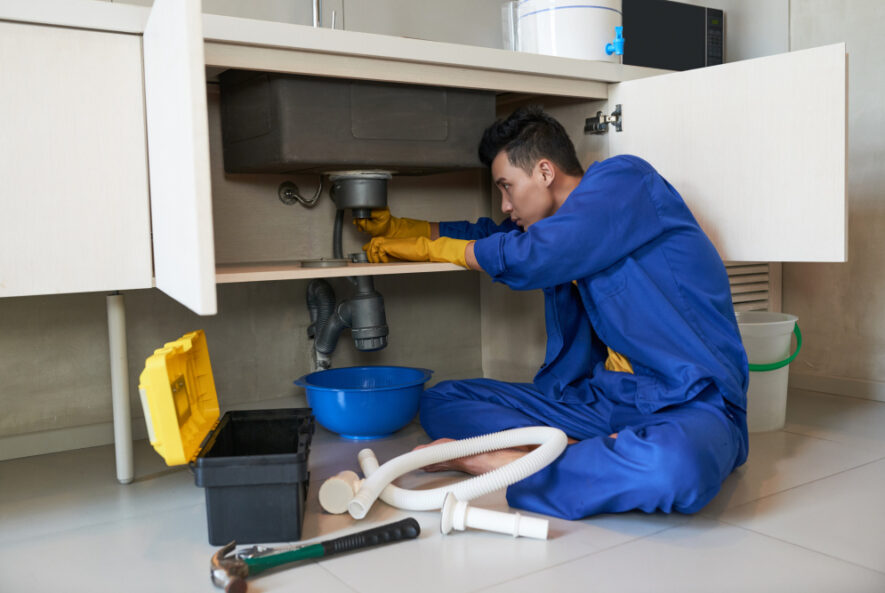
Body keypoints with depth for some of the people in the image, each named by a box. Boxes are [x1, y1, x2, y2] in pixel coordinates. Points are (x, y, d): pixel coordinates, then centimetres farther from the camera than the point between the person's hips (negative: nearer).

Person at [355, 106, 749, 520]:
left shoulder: (624, 178, -8)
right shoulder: (557, 227, 14)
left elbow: (530, 257, -16)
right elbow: (491, 234, 33)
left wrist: (434, 248, 0)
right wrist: (399, 230, 33)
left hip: (690, 404, -7)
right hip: (605, 396, 8)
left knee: (676, 466, -44)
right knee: (441, 400, 0)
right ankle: (582, 454, -20)